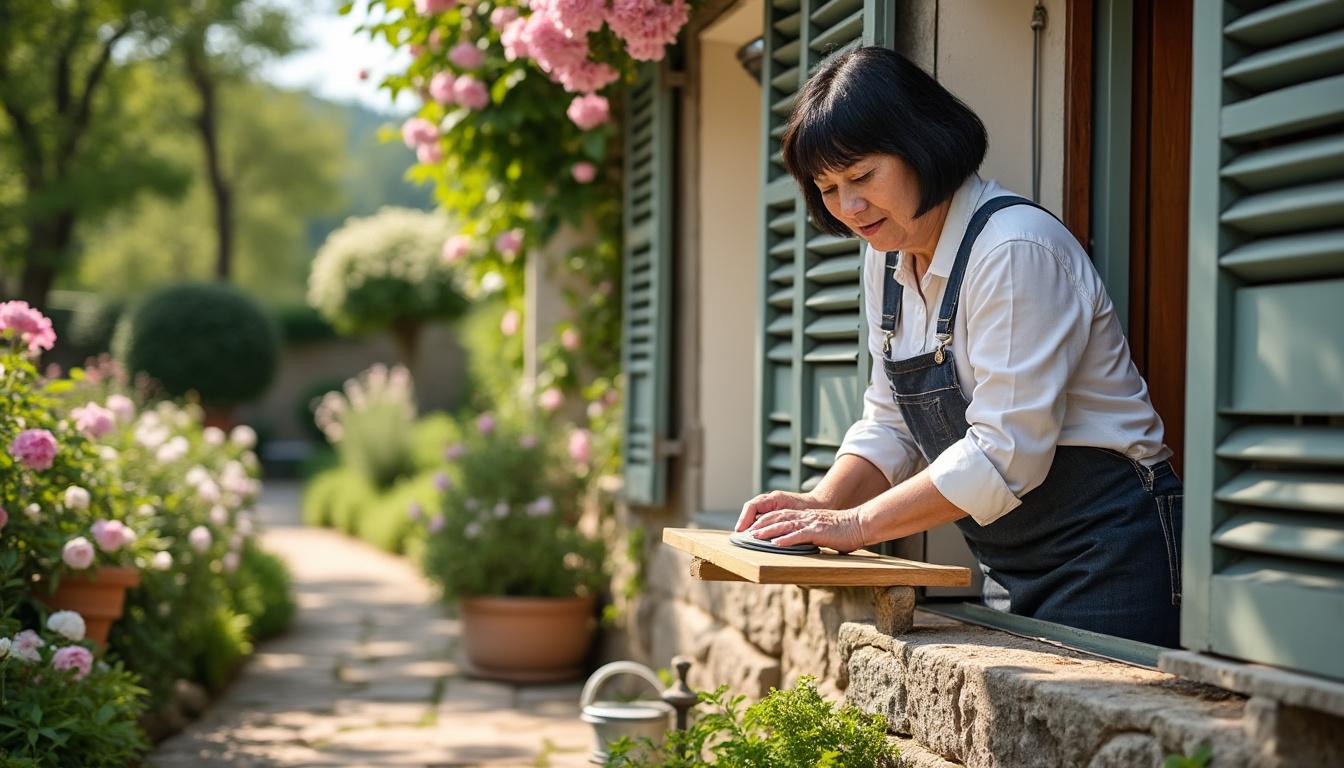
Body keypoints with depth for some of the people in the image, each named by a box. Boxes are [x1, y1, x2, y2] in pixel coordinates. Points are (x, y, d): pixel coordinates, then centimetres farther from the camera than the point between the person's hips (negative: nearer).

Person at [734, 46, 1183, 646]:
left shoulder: (1017, 251, -19)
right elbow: (890, 424, 13)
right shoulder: (888, 259, 8)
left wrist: (859, 524, -19)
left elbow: (1003, 453, -24)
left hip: (1106, 557, -8)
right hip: (1011, 568, 8)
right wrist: (824, 503, -5)